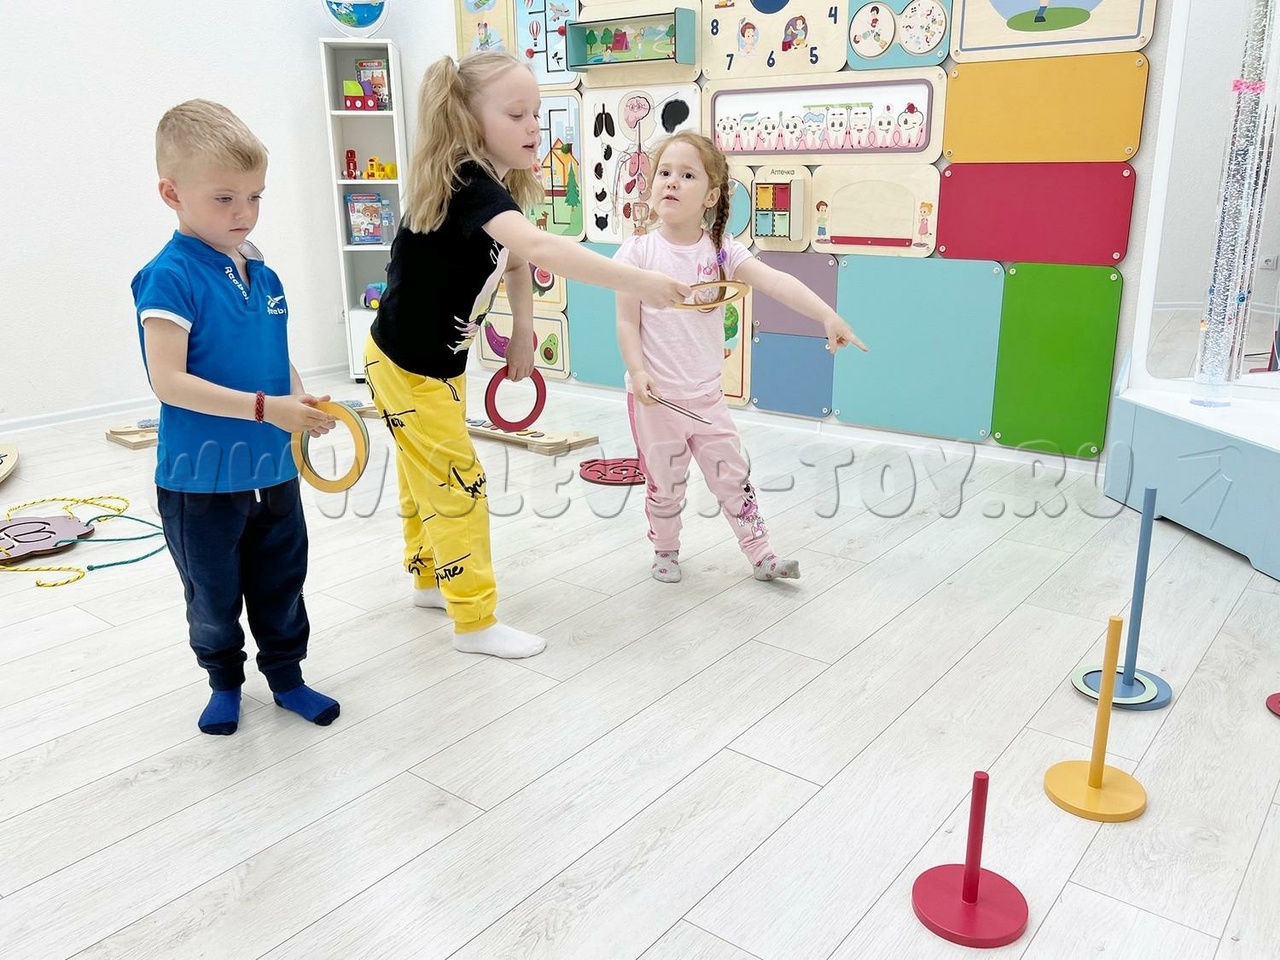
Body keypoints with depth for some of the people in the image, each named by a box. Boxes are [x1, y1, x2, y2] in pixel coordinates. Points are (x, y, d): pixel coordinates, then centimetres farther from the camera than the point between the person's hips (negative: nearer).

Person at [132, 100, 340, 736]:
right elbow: (169, 381, -24)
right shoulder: (171, 276, -17)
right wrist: (265, 408, -28)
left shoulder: (263, 276, 4)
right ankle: (224, 682, 37)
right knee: (214, 595, 15)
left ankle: (286, 676, 36)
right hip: (202, 479, -5)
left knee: (282, 586, 18)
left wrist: (302, 405, -6)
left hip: (274, 469, 5)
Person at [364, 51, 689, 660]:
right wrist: (637, 281, -52)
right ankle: (475, 622, 9)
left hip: (442, 362, 9)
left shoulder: (495, 185, 0)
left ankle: (429, 580, 39)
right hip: (404, 367, -9)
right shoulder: (468, 183, -29)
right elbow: (538, 248, -48)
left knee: (428, 478, 21)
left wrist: (523, 331, 11)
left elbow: (514, 261, 18)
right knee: (457, 485, -3)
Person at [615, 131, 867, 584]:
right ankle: (665, 552, 34)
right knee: (663, 484, 12)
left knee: (734, 478, 11)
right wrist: (637, 372, -21)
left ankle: (760, 554, 24)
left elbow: (775, 281, -18)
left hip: (706, 395, 2)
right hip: (655, 395, -2)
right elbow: (627, 321, -8)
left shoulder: (721, 250, -4)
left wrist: (827, 315, -30)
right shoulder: (637, 253, -9)